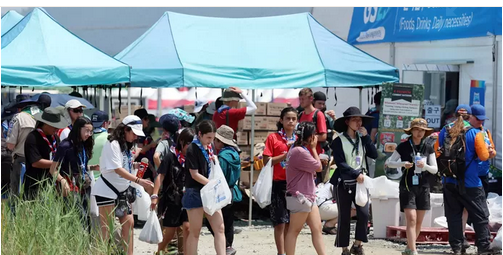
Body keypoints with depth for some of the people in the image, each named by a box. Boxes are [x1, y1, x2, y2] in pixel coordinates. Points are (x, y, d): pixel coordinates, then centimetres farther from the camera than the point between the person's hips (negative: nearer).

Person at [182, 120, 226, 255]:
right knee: (195, 232, 0)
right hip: (195, 193, -7)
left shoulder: (210, 148, 10)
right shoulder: (192, 149, -13)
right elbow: (194, 174, -16)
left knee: (219, 228, -1)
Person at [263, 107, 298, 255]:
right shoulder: (273, 138, 0)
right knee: (280, 222, -6)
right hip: (278, 184, -4)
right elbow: (267, 161, -7)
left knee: (290, 223, 7)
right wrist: (286, 155, -13)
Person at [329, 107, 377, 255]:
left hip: (360, 182, 4)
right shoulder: (339, 141, -5)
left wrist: (366, 137, -5)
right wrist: (356, 174, -20)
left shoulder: (362, 139, 11)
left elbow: (374, 155, 0)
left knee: (364, 213, -10)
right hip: (344, 183, -4)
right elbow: (340, 163, -13)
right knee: (344, 217, 0)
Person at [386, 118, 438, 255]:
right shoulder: (403, 146, -2)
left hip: (423, 187, 4)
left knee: (419, 222, 7)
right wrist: (403, 164, -15)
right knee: (411, 219, -13)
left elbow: (435, 169, 5)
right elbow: (389, 162, 3)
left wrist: (425, 166, -16)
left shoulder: (428, 149, 5)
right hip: (407, 186, -4)